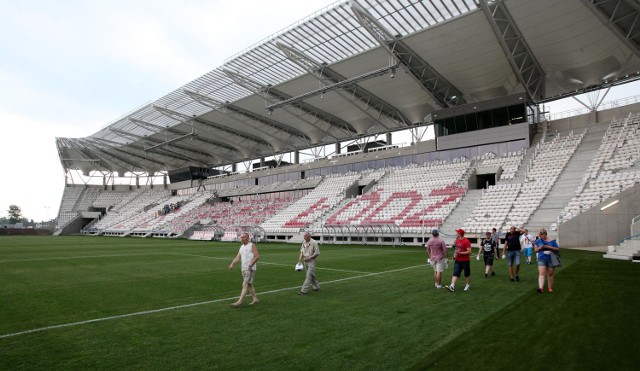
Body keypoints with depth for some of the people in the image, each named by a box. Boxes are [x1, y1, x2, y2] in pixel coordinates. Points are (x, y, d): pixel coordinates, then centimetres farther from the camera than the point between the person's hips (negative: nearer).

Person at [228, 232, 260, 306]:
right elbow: (238, 257, 8)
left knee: (245, 285, -12)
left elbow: (257, 256, -14)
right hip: (244, 269, 8)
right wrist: (232, 264, -9)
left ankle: (239, 301, -13)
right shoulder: (241, 247, 14)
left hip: (250, 269, -8)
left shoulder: (252, 245, -8)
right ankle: (255, 299, 22)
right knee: (249, 285, 13)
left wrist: (250, 266, -18)